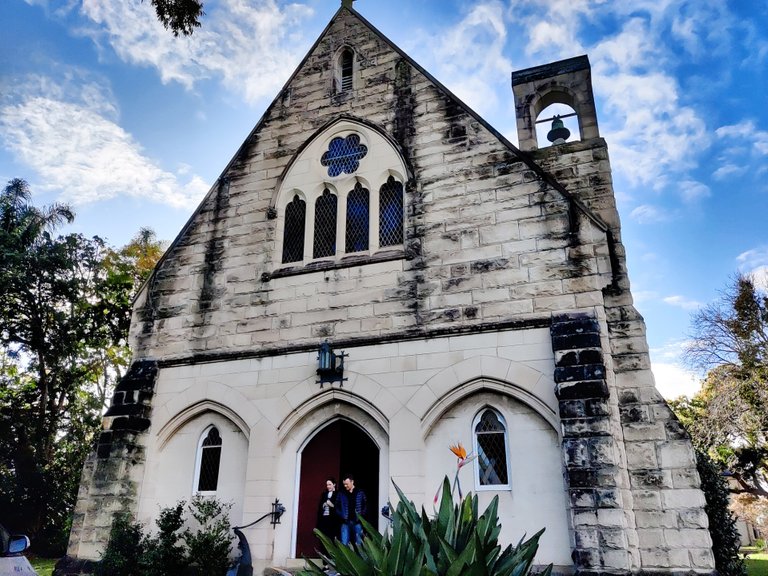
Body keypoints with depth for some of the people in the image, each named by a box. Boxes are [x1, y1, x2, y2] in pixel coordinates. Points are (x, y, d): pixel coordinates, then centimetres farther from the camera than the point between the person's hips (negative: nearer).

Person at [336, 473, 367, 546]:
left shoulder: (360, 493, 2)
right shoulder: (341, 494, 5)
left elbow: (365, 506, 4)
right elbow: (337, 507, 9)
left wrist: (360, 515, -8)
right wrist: (342, 515, -4)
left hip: (357, 522, -1)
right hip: (345, 522, 1)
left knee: (359, 544, 6)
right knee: (344, 544, -1)